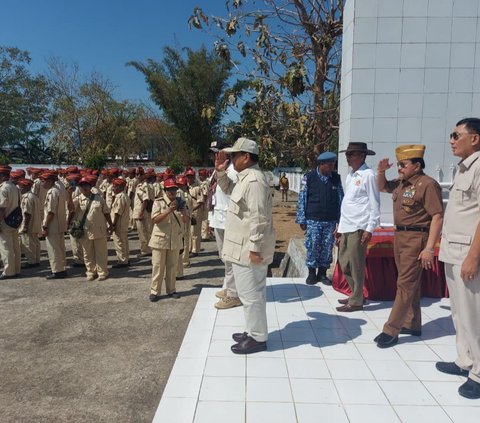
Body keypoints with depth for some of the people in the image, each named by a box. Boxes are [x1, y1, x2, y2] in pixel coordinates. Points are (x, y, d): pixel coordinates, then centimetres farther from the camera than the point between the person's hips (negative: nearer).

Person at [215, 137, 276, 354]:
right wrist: (221, 172, 13)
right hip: (245, 247, 11)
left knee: (250, 293, 0)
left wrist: (255, 248, -25)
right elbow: (228, 189, 31)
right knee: (252, 292, 19)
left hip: (249, 248, -11)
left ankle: (258, 339, 14)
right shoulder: (246, 177, 12)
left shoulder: (254, 181, -21)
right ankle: (254, 332, 32)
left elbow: (259, 218, -25)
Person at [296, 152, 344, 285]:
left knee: (327, 248, 7)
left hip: (330, 221, 3)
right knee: (313, 247, 1)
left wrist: (340, 219, 4)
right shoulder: (309, 177, -3)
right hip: (313, 220, -2)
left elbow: (340, 199, 8)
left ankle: (322, 273, 23)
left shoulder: (336, 178, 5)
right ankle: (312, 273, 19)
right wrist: (302, 219, -2)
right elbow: (302, 199, -1)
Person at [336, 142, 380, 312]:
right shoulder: (350, 175, 16)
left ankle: (356, 301, 10)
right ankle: (355, 294, 29)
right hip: (346, 227, 8)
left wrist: (369, 229, -15)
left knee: (356, 265, -1)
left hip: (358, 228, -8)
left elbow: (374, 204, -11)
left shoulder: (368, 175, -8)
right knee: (344, 263, 14)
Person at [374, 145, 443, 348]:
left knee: (405, 284, -5)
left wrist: (429, 248, -22)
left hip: (416, 239, -9)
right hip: (400, 236, 9)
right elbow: (382, 187, 29)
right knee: (410, 283, 16)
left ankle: (391, 331, -1)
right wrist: (381, 171, 7)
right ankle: (412, 325, 28)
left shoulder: (428, 184, -15)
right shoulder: (401, 183, 10)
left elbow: (437, 217, -18)